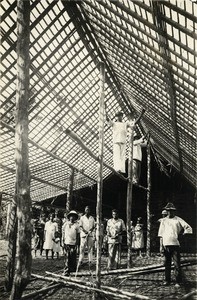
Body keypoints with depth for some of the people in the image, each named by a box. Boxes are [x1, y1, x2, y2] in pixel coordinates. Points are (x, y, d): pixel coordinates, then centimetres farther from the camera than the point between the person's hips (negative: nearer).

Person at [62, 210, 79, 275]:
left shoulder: (76, 225, 5)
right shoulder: (66, 224, 4)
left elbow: (77, 235, 8)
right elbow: (63, 233, 8)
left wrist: (76, 243, 4)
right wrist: (63, 242, 3)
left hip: (73, 243, 1)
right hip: (67, 243, -1)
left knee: (73, 258, 2)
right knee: (67, 258, -1)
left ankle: (73, 270, 13)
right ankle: (66, 271, 5)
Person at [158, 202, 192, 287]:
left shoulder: (178, 220, 3)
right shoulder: (164, 220, 10)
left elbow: (188, 228, 0)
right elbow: (161, 233, 10)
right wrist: (162, 243, 1)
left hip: (175, 244, -2)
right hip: (166, 244, 3)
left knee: (177, 264, -5)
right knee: (167, 263, 9)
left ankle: (178, 282, 2)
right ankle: (167, 280, 19)